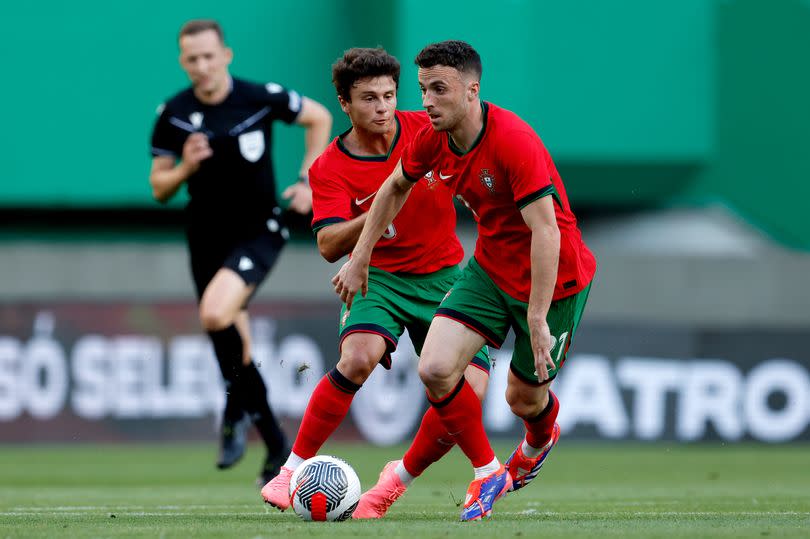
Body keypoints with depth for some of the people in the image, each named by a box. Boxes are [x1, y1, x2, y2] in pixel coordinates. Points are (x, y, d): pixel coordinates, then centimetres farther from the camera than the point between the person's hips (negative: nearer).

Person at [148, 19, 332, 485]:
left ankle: (237, 409, -7)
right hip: (207, 239, 4)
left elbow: (319, 117, 8)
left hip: (259, 232, -4)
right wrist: (185, 168, -18)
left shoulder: (262, 98, -10)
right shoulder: (173, 115, -4)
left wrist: (309, 181, 1)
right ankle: (277, 445, 22)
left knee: (216, 313, -30)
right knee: (237, 354, 6)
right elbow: (159, 189, 2)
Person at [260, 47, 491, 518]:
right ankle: (294, 471, -16)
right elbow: (329, 246, -24)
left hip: (443, 276, 2)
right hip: (379, 278, -2)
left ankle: (398, 480, 7)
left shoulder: (427, 130, -6)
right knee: (357, 358, -32)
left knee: (469, 389, -17)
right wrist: (376, 214, -39)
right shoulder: (330, 169, -12)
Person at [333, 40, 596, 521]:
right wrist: (360, 259, 13)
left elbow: (546, 232, -33)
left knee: (524, 398, 8)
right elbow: (397, 187, 14)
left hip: (553, 279, -6)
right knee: (436, 369, -14)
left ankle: (540, 440, 48)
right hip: (491, 269, 6)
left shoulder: (514, 142, -31)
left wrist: (538, 320, -35)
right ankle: (487, 473, 6)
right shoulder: (432, 141, -9)